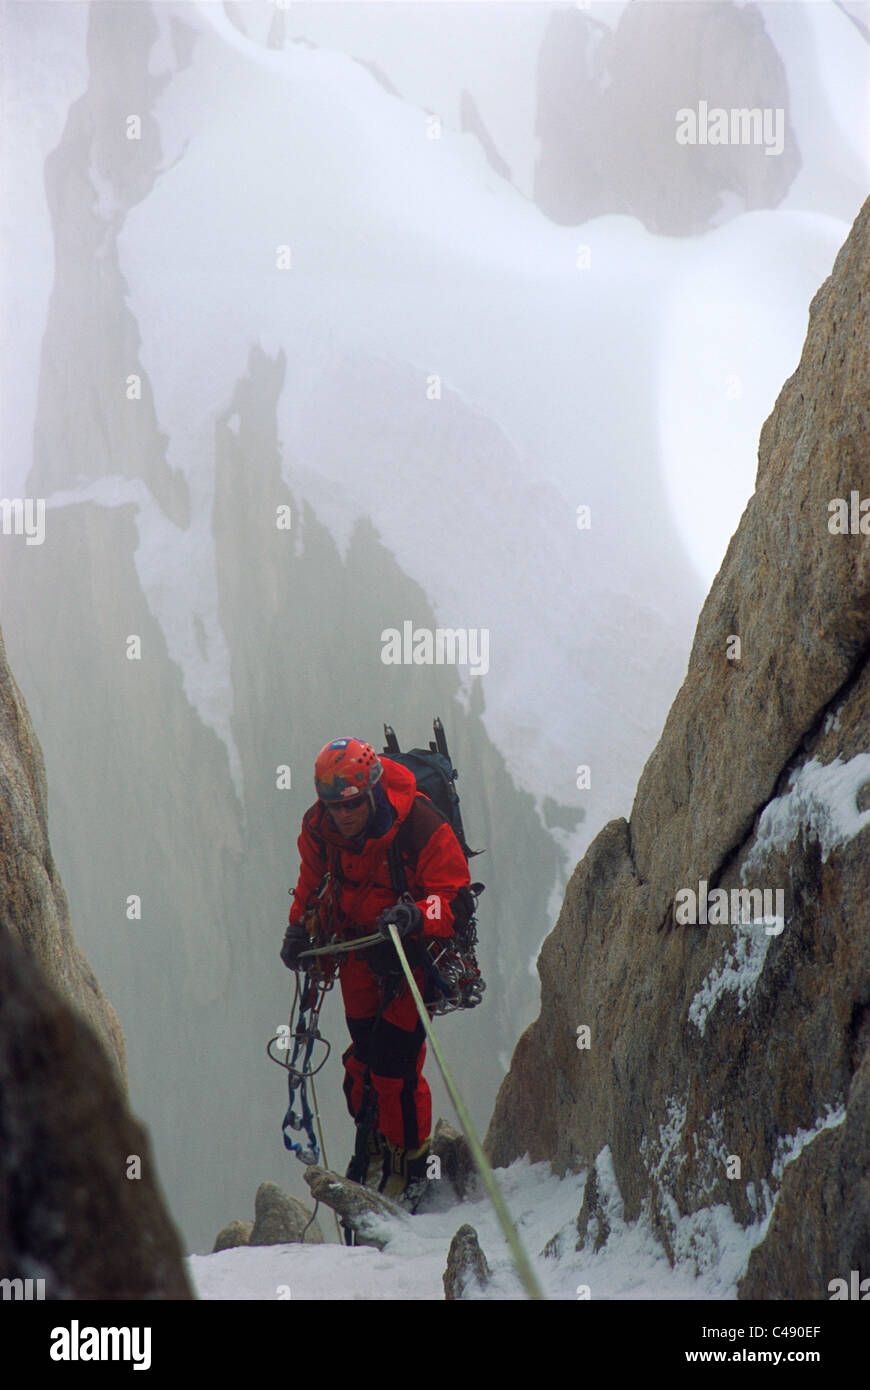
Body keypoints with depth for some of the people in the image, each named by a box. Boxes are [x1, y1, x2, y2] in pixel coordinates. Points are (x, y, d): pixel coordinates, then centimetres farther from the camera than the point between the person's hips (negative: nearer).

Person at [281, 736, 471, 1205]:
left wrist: (417, 916, -42)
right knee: (363, 1057, 4)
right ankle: (372, 1153, 25)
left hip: (415, 948, -5)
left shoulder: (419, 825, -26)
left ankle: (408, 1171, 7)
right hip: (357, 947, 5)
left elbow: (455, 897, -24)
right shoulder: (318, 827, -9)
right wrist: (299, 927, 9)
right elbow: (313, 878, 15)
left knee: (395, 1059, -10)